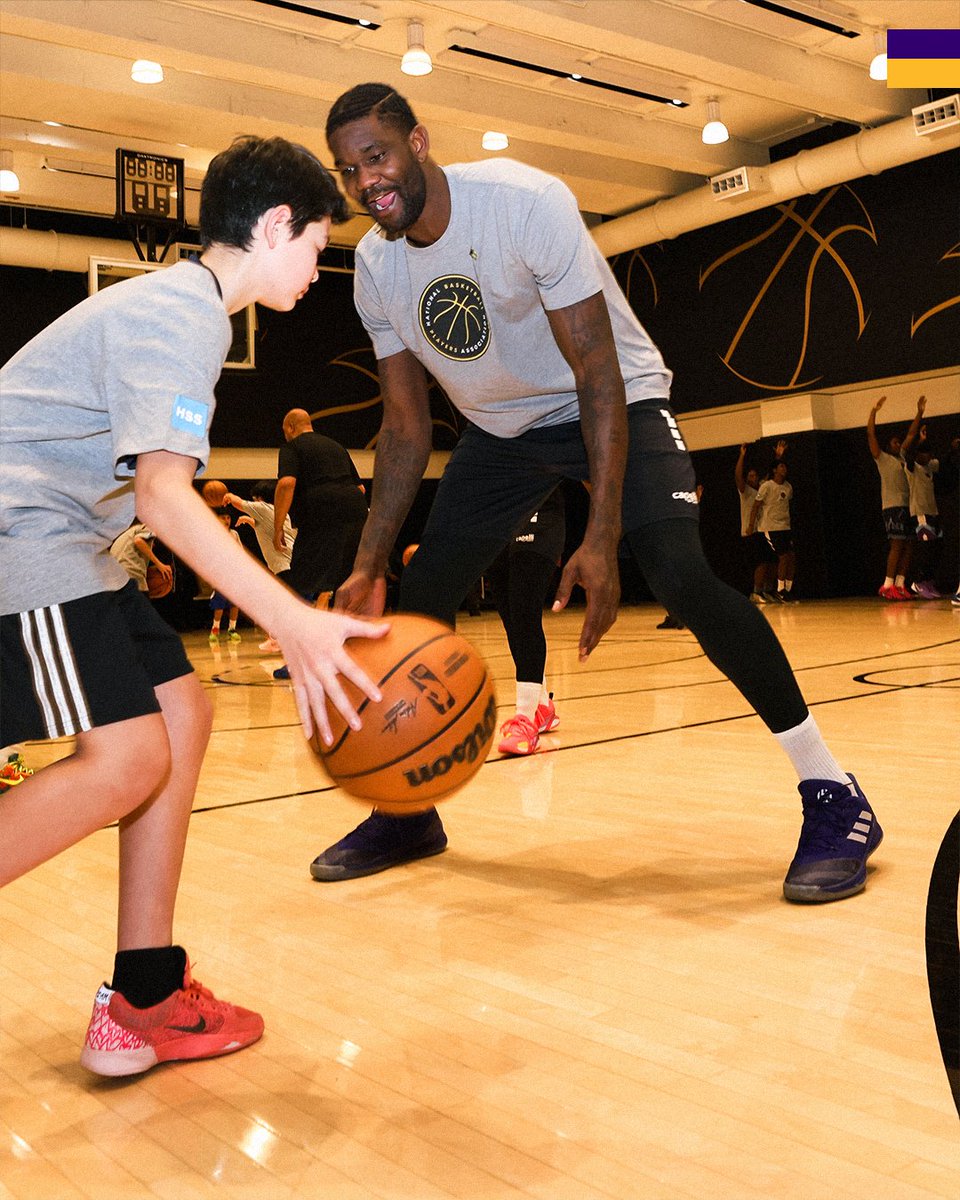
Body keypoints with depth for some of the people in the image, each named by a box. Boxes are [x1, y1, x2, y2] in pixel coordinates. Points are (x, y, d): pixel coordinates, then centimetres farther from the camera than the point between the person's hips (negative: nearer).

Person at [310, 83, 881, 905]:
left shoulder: (526, 202, -26)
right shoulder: (374, 267, -9)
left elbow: (598, 375, -27)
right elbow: (406, 424, -2)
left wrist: (602, 539, -34)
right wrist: (370, 564, -8)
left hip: (616, 402, -5)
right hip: (503, 428, 6)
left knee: (683, 578, -27)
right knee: (420, 596, -2)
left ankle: (832, 793, -13)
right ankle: (407, 811, 17)